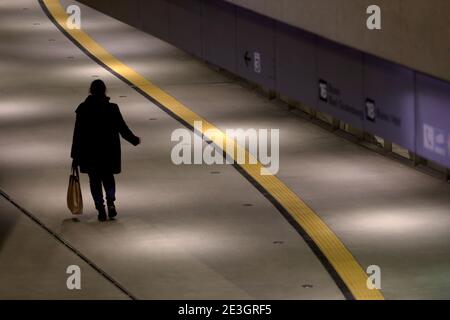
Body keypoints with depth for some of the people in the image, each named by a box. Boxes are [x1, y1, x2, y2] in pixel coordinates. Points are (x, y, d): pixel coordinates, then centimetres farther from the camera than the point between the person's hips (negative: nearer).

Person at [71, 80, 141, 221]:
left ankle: (101, 209, 7)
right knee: (108, 177, 20)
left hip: (89, 153, -1)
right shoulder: (112, 109, -11)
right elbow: (122, 129, -3)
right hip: (109, 151, 1)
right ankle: (110, 203, -1)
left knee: (95, 180, 11)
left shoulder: (83, 110, -11)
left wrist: (75, 157, -1)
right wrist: (135, 140, 15)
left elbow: (78, 134, -7)